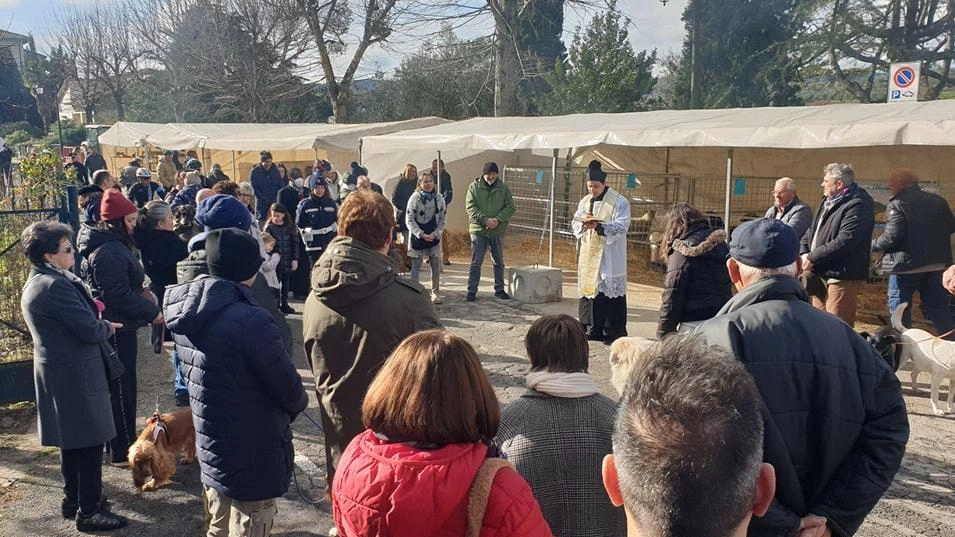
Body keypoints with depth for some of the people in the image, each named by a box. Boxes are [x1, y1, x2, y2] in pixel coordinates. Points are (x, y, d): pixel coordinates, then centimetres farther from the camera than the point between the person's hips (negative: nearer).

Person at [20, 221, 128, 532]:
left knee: (71, 440, 20)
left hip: (56, 372, 10)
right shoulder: (56, 285, -22)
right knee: (89, 442, -1)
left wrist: (96, 322, 3)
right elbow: (90, 331, -22)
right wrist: (109, 328, -3)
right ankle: (89, 511, 8)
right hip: (74, 373, -10)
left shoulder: (35, 284, 11)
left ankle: (73, 500, 32)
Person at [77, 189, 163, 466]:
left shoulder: (112, 245, 12)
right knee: (121, 389, -1)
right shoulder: (110, 253, -22)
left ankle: (122, 443, 32)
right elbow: (119, 295, -26)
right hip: (117, 329, -11)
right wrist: (152, 312, -18)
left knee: (120, 387, 19)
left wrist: (143, 292, 5)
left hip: (116, 327, 11)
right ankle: (123, 452, 9)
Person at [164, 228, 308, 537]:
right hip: (253, 462, -8)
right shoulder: (251, 320, -27)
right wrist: (298, 403, 4)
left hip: (211, 454, 8)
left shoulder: (185, 313, -1)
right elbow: (289, 391, -20)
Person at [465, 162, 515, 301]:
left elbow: (510, 207, 2)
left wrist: (498, 219, -14)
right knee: (476, 263, 0)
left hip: (497, 231, 3)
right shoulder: (474, 186, -1)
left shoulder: (503, 188, 4)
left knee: (499, 262, 12)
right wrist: (485, 219, -19)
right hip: (478, 230, -2)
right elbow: (470, 206, -8)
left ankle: (499, 290, 24)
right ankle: (472, 291, 8)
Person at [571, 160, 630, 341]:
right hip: (588, 255, 6)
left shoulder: (620, 202, -7)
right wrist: (584, 222, -11)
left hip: (610, 259, -6)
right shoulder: (585, 202, 12)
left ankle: (615, 332, 2)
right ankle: (594, 329, 17)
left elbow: (621, 227, -14)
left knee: (610, 292, -5)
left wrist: (598, 226, -27)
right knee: (589, 289, 7)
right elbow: (575, 224, 12)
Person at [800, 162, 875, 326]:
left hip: (841, 277, -9)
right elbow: (811, 232, 17)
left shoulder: (857, 206, -15)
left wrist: (812, 257, -17)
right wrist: (804, 253, -3)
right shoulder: (828, 202, 16)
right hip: (820, 274, 9)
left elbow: (843, 242, -24)